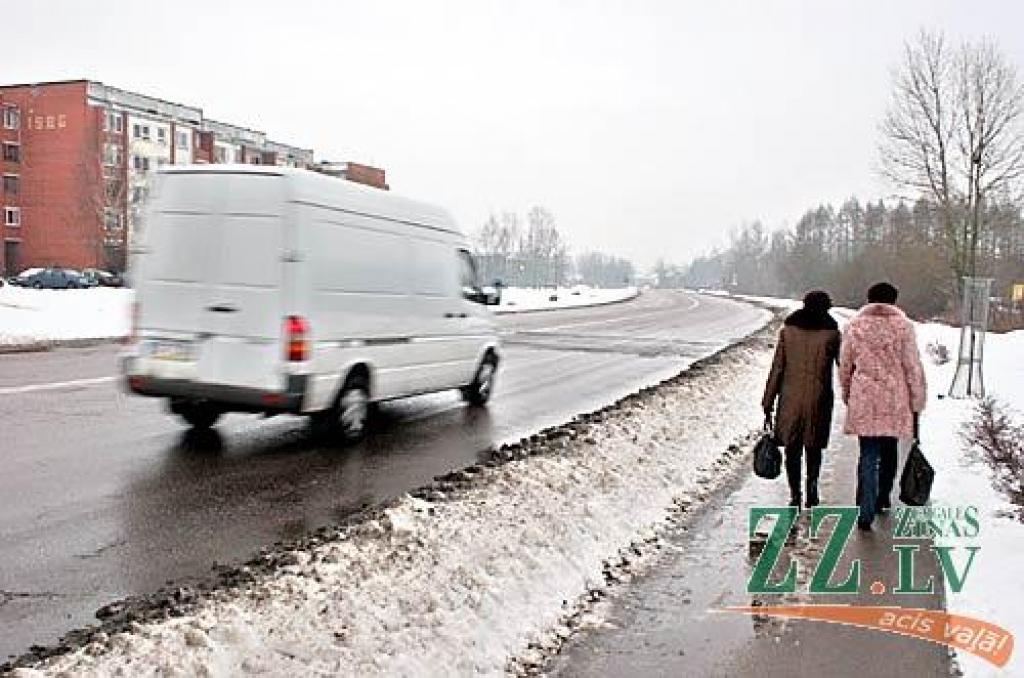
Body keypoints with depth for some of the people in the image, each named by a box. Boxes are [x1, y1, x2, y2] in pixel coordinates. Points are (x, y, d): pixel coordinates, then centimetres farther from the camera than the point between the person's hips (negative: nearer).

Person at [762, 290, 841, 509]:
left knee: (792, 449, 8)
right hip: (819, 399, 0)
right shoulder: (831, 333, -3)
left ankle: (795, 495, 3)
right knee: (814, 448, 15)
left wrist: (768, 402, 4)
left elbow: (777, 368, 0)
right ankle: (811, 491, 9)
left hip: (791, 398, 0)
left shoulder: (788, 330, 0)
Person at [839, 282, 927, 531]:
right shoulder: (903, 326, -4)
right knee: (889, 450, 19)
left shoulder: (854, 325, 2)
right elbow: (913, 367, -4)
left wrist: (847, 396, 23)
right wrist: (917, 403, 3)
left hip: (863, 400, 0)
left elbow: (844, 366, 9)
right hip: (895, 401, 0)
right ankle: (882, 498, 35)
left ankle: (866, 512, -7)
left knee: (868, 455, 2)